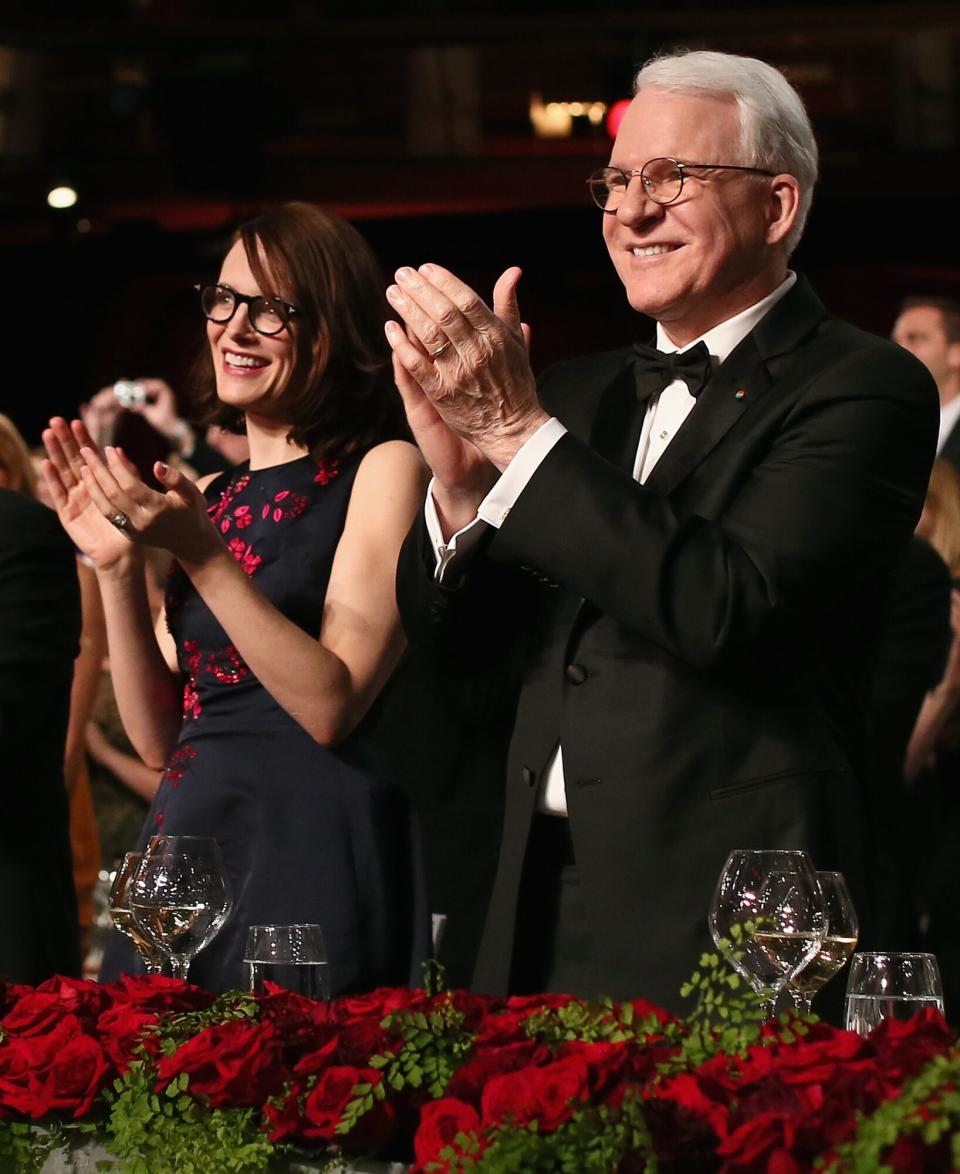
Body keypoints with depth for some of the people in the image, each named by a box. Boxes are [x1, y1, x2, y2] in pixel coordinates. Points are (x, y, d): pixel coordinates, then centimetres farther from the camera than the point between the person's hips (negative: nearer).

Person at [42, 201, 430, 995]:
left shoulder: (382, 469, -3)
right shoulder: (213, 498, 14)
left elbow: (331, 706, -14)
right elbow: (158, 737, 10)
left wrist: (202, 556, -17)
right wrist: (118, 564, 0)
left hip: (314, 851, -6)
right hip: (189, 844, 6)